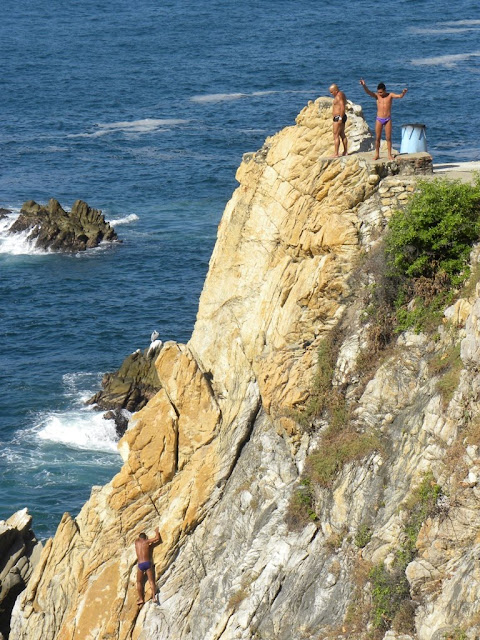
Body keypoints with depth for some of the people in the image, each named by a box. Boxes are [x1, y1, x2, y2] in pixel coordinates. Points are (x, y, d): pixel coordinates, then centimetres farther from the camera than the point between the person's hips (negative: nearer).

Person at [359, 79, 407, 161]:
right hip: (379, 119, 1)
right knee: (377, 138, 4)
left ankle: (389, 155, 7)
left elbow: (400, 96, -16)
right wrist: (364, 85, -33)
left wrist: (403, 93, -39)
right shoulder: (377, 96, 1)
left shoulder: (390, 95, -2)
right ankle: (377, 154, 16)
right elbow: (368, 92, -14)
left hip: (388, 119, -1)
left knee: (388, 138, 1)